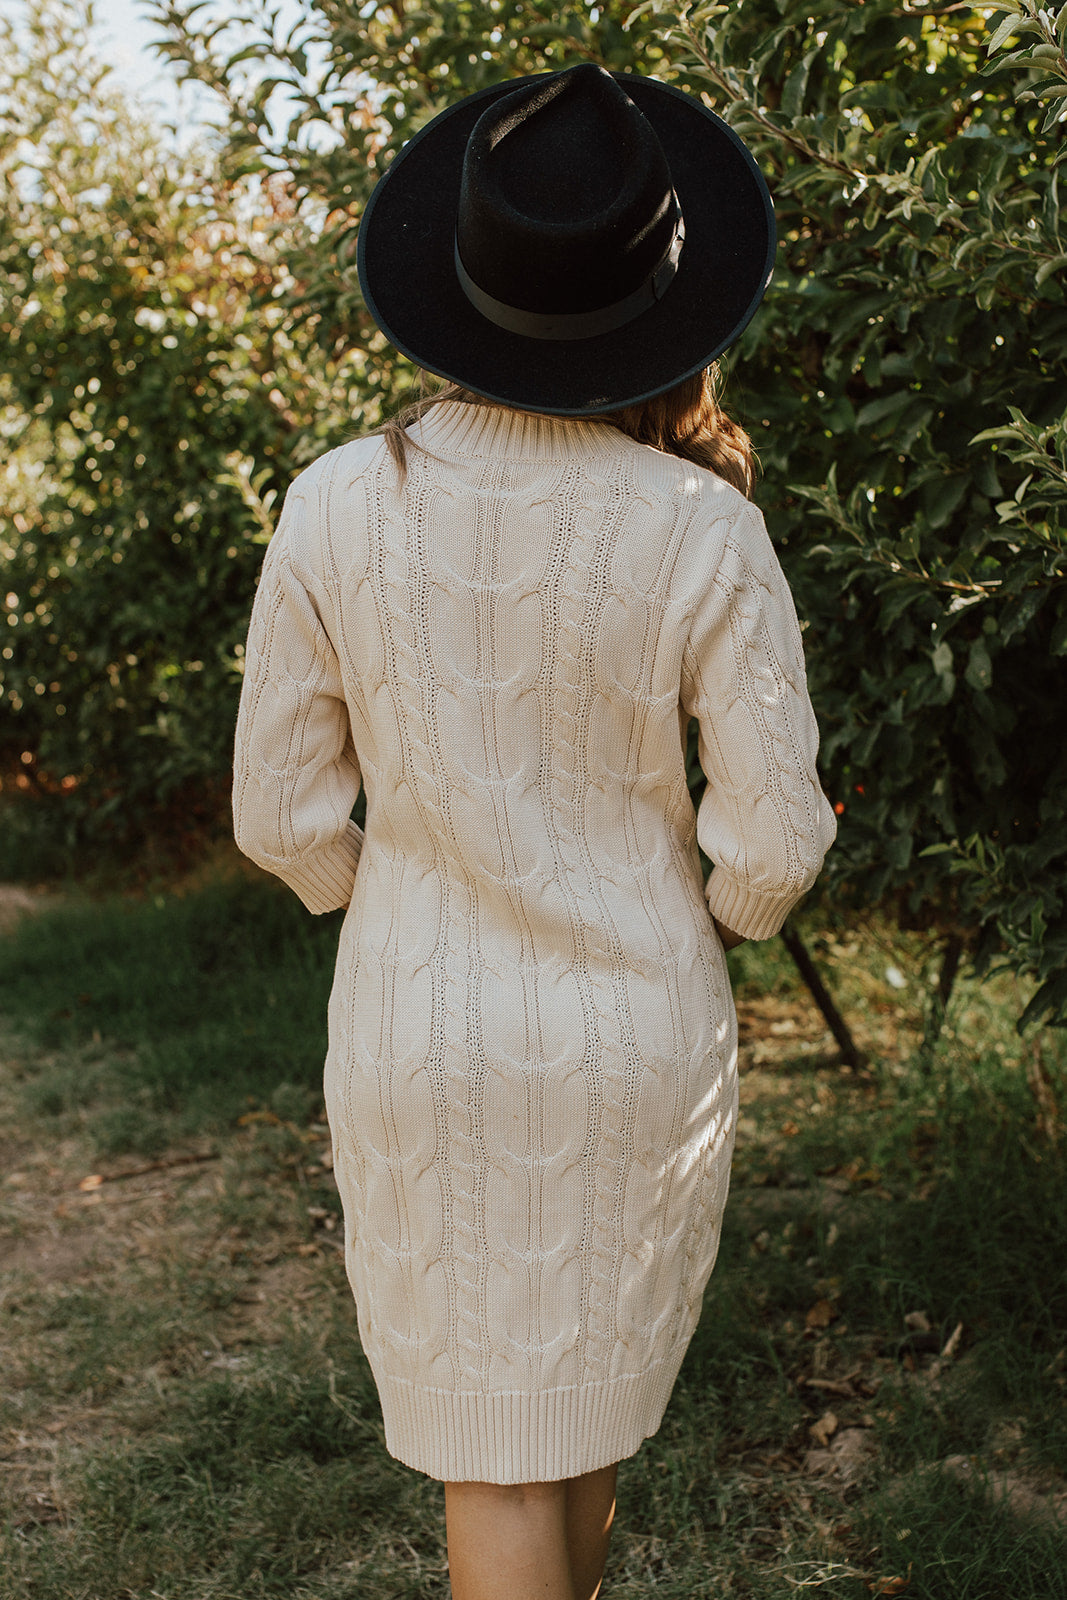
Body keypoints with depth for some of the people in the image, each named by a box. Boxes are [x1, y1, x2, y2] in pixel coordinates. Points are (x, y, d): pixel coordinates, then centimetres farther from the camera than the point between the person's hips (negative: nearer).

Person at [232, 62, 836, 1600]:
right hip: (639, 1030, 1)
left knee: (492, 1444, 14)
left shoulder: (339, 506, -14)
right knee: (589, 1387, 26)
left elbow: (284, 813, -6)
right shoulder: (702, 531, -17)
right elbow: (776, 836, -11)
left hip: (419, 1033, -1)